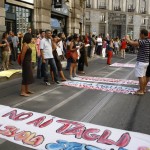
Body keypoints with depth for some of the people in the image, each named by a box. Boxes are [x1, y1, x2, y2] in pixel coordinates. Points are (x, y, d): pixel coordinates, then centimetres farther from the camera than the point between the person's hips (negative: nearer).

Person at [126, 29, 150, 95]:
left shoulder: (143, 41, -20)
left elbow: (132, 43, -23)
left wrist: (127, 38, -5)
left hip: (141, 62, -9)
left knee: (140, 76, -3)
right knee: (143, 76, 16)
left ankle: (141, 91, 2)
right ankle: (143, 89, 25)